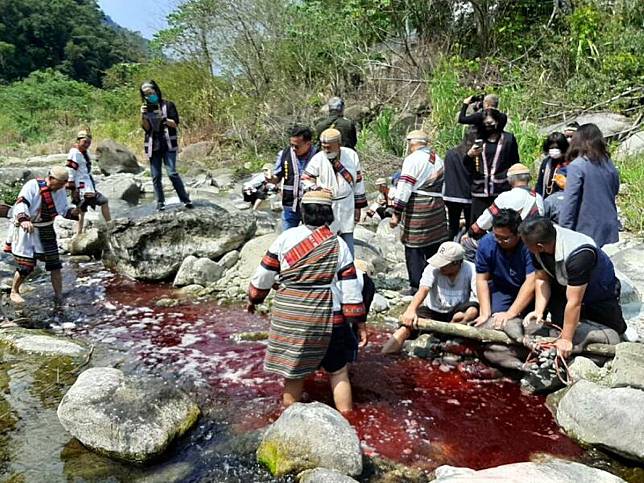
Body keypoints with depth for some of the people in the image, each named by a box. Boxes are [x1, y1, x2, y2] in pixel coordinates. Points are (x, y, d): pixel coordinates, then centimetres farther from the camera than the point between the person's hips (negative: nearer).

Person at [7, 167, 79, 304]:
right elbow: (21, 204, -28)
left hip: (47, 231, 6)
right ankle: (14, 292, 23)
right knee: (26, 266, -3)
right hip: (28, 231, -5)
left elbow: (64, 209, 6)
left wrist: (74, 212, -15)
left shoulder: (60, 190, 1)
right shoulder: (32, 185, -19)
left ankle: (59, 295, 13)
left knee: (55, 264, 3)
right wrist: (23, 219, -46)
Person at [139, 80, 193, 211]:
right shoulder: (146, 108, 12)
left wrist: (163, 118, -18)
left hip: (168, 144, -3)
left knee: (172, 173, -14)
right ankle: (160, 203, 8)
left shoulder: (168, 105, 3)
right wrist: (143, 115, -15)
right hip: (153, 145, 3)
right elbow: (146, 128, 2)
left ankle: (185, 199, -7)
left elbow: (175, 124, -2)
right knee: (156, 176, 1)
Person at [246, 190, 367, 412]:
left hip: (288, 317, 1)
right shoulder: (339, 245, -2)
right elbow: (350, 289, -2)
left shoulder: (287, 238, -2)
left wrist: (253, 298, 21)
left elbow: (263, 276, 3)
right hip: (327, 319, -1)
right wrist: (360, 323, 5)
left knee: (292, 370, 15)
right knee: (338, 371, 13)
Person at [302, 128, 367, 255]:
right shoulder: (317, 159, -10)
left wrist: (358, 206, 6)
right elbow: (305, 180, -3)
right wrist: (318, 189, -24)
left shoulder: (351, 155, -3)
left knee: (348, 242, 10)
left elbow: (358, 181, 5)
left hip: (347, 207, 2)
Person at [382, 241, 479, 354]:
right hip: (434, 311, 0)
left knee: (474, 307, -31)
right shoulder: (433, 269, -15)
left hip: (457, 313, 1)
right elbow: (423, 290, -29)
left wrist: (467, 316, -43)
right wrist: (411, 310, -48)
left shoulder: (471, 270, -15)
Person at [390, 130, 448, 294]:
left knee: (414, 247, -1)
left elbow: (404, 188, -14)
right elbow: (442, 185, 19)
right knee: (435, 245, 15)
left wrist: (396, 213, -13)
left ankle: (417, 286, 3)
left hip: (416, 207, -8)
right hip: (437, 206, 8)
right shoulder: (438, 159, 16)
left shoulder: (413, 159, -9)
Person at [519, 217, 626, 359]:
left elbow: (574, 302, -37)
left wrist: (566, 340, -31)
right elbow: (542, 278, -11)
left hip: (601, 295, -5)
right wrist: (539, 311, -22)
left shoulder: (578, 254, -41)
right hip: (566, 286, 5)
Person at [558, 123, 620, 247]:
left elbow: (570, 201, -16)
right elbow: (615, 191, 19)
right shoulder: (609, 165, 6)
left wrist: (564, 229, -13)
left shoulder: (576, 166, -14)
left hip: (587, 231, -6)